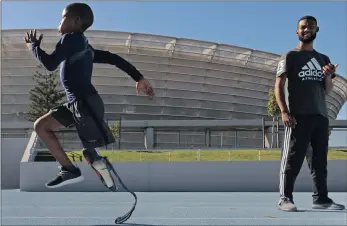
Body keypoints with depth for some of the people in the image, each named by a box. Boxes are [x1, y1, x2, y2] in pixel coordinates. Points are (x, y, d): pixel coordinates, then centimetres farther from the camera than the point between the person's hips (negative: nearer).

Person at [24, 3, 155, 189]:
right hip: (76, 104, 9)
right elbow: (113, 58, 16)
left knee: (92, 155, -9)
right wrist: (139, 78, 14)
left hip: (86, 104, -9)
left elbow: (50, 64, -12)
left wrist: (33, 45, 7)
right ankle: (70, 170, 8)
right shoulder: (83, 46, 20)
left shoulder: (71, 38, -4)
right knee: (40, 126, 14)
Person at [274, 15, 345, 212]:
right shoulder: (290, 56, 4)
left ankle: (321, 198, 17)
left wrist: (328, 77, -3)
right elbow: (279, 86, -4)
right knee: (293, 159, -7)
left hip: (321, 116, 6)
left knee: (320, 160, 9)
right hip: (299, 115, -5)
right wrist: (284, 111, -17)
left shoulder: (324, 59, 19)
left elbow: (327, 91, 20)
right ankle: (285, 198, -2)